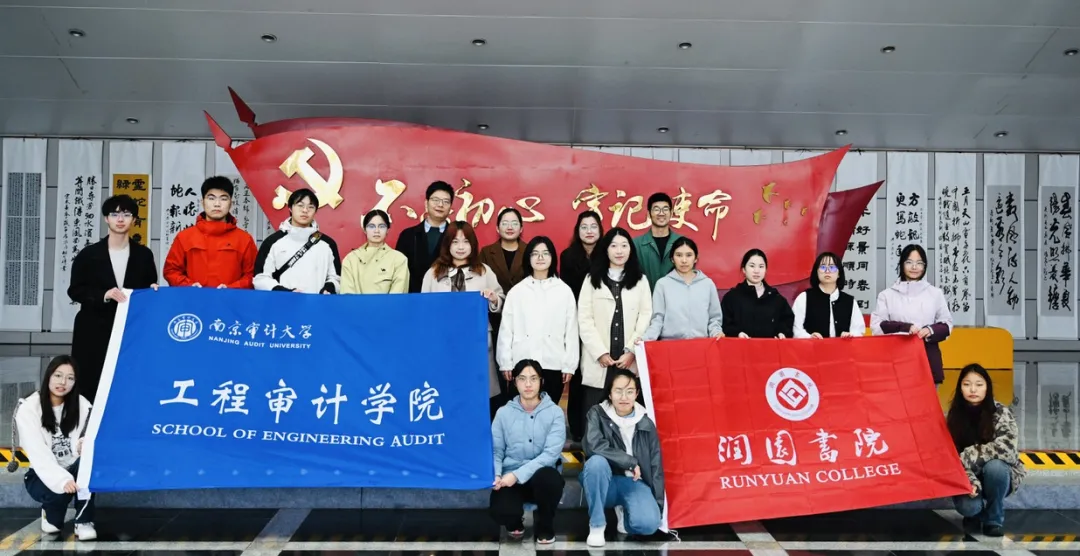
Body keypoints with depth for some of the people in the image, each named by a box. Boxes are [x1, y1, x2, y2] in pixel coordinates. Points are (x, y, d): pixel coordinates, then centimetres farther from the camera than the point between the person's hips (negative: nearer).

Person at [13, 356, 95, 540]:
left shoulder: (81, 405, -5)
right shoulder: (28, 408, -14)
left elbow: (82, 444, -12)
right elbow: (38, 454, -24)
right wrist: (62, 480, -39)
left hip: (74, 470, 2)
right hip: (43, 476, -2)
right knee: (60, 491, -35)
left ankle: (84, 522, -18)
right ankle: (51, 516, 3)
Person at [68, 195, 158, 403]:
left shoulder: (144, 255, 9)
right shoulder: (88, 254, 4)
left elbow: (150, 289, 15)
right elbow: (75, 291, 2)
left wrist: (152, 291, -7)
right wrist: (104, 295, -13)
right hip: (94, 331, -1)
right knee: (90, 384, -2)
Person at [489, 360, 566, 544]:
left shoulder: (554, 412, -4)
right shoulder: (503, 413, 3)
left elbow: (551, 453, -14)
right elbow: (495, 450, 0)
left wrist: (518, 474, -24)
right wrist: (495, 475, -22)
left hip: (541, 477, 0)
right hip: (509, 479, 0)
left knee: (547, 477, -38)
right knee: (500, 511, -32)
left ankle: (545, 527, -4)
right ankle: (515, 522, 12)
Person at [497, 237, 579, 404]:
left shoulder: (564, 291, 4)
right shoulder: (516, 291, 5)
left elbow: (571, 330, 3)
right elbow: (506, 329, 6)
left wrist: (570, 365, 1)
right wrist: (505, 363, 2)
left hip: (553, 365, 0)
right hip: (522, 364, 0)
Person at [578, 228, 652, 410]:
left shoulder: (641, 280, 13)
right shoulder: (592, 280, 10)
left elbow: (646, 317, 4)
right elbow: (584, 319, 2)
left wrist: (631, 351, -8)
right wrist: (600, 352, -8)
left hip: (630, 362, 1)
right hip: (598, 361, 0)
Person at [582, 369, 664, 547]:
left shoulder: (646, 424, 1)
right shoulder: (597, 413, -6)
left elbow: (656, 467, 4)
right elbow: (594, 446, -24)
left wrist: (658, 506, -2)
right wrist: (630, 462, -20)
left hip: (634, 483, 1)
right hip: (606, 482, -1)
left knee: (648, 523, -29)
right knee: (596, 461, -35)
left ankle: (624, 511, 10)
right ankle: (597, 525, -16)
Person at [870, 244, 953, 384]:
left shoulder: (935, 293, 12)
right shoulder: (887, 294, 6)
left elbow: (947, 324, 12)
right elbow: (876, 326, 0)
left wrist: (931, 331, -9)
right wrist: (905, 328, -12)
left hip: (928, 359, 1)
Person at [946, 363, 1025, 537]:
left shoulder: (1001, 413, -14)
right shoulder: (954, 416, -8)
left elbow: (1005, 449, -29)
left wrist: (967, 456, -26)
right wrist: (970, 481, -28)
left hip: (999, 475, 0)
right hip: (969, 479, 1)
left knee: (993, 466, -35)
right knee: (967, 506, -31)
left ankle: (993, 519, -9)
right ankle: (975, 511, 10)